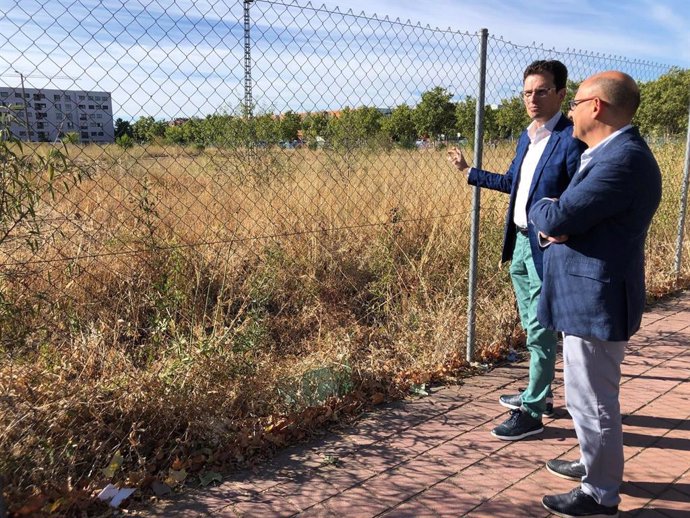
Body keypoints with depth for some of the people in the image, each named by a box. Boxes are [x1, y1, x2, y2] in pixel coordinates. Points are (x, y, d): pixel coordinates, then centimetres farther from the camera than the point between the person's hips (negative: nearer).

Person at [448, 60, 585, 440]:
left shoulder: (571, 139, -15)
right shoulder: (527, 137, 12)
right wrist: (468, 171, 28)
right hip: (520, 242, 9)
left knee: (540, 331, 1)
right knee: (532, 326, 19)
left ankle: (532, 412, 13)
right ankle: (540, 393, 36)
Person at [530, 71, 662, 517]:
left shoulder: (624, 159, -22)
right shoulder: (613, 152, 12)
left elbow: (557, 219, -26)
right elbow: (574, 215, 16)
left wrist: (541, 210, -3)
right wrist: (553, 221, -6)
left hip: (597, 299, -11)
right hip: (590, 294, 11)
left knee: (591, 397, 3)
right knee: (589, 393, 24)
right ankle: (595, 464, 43)